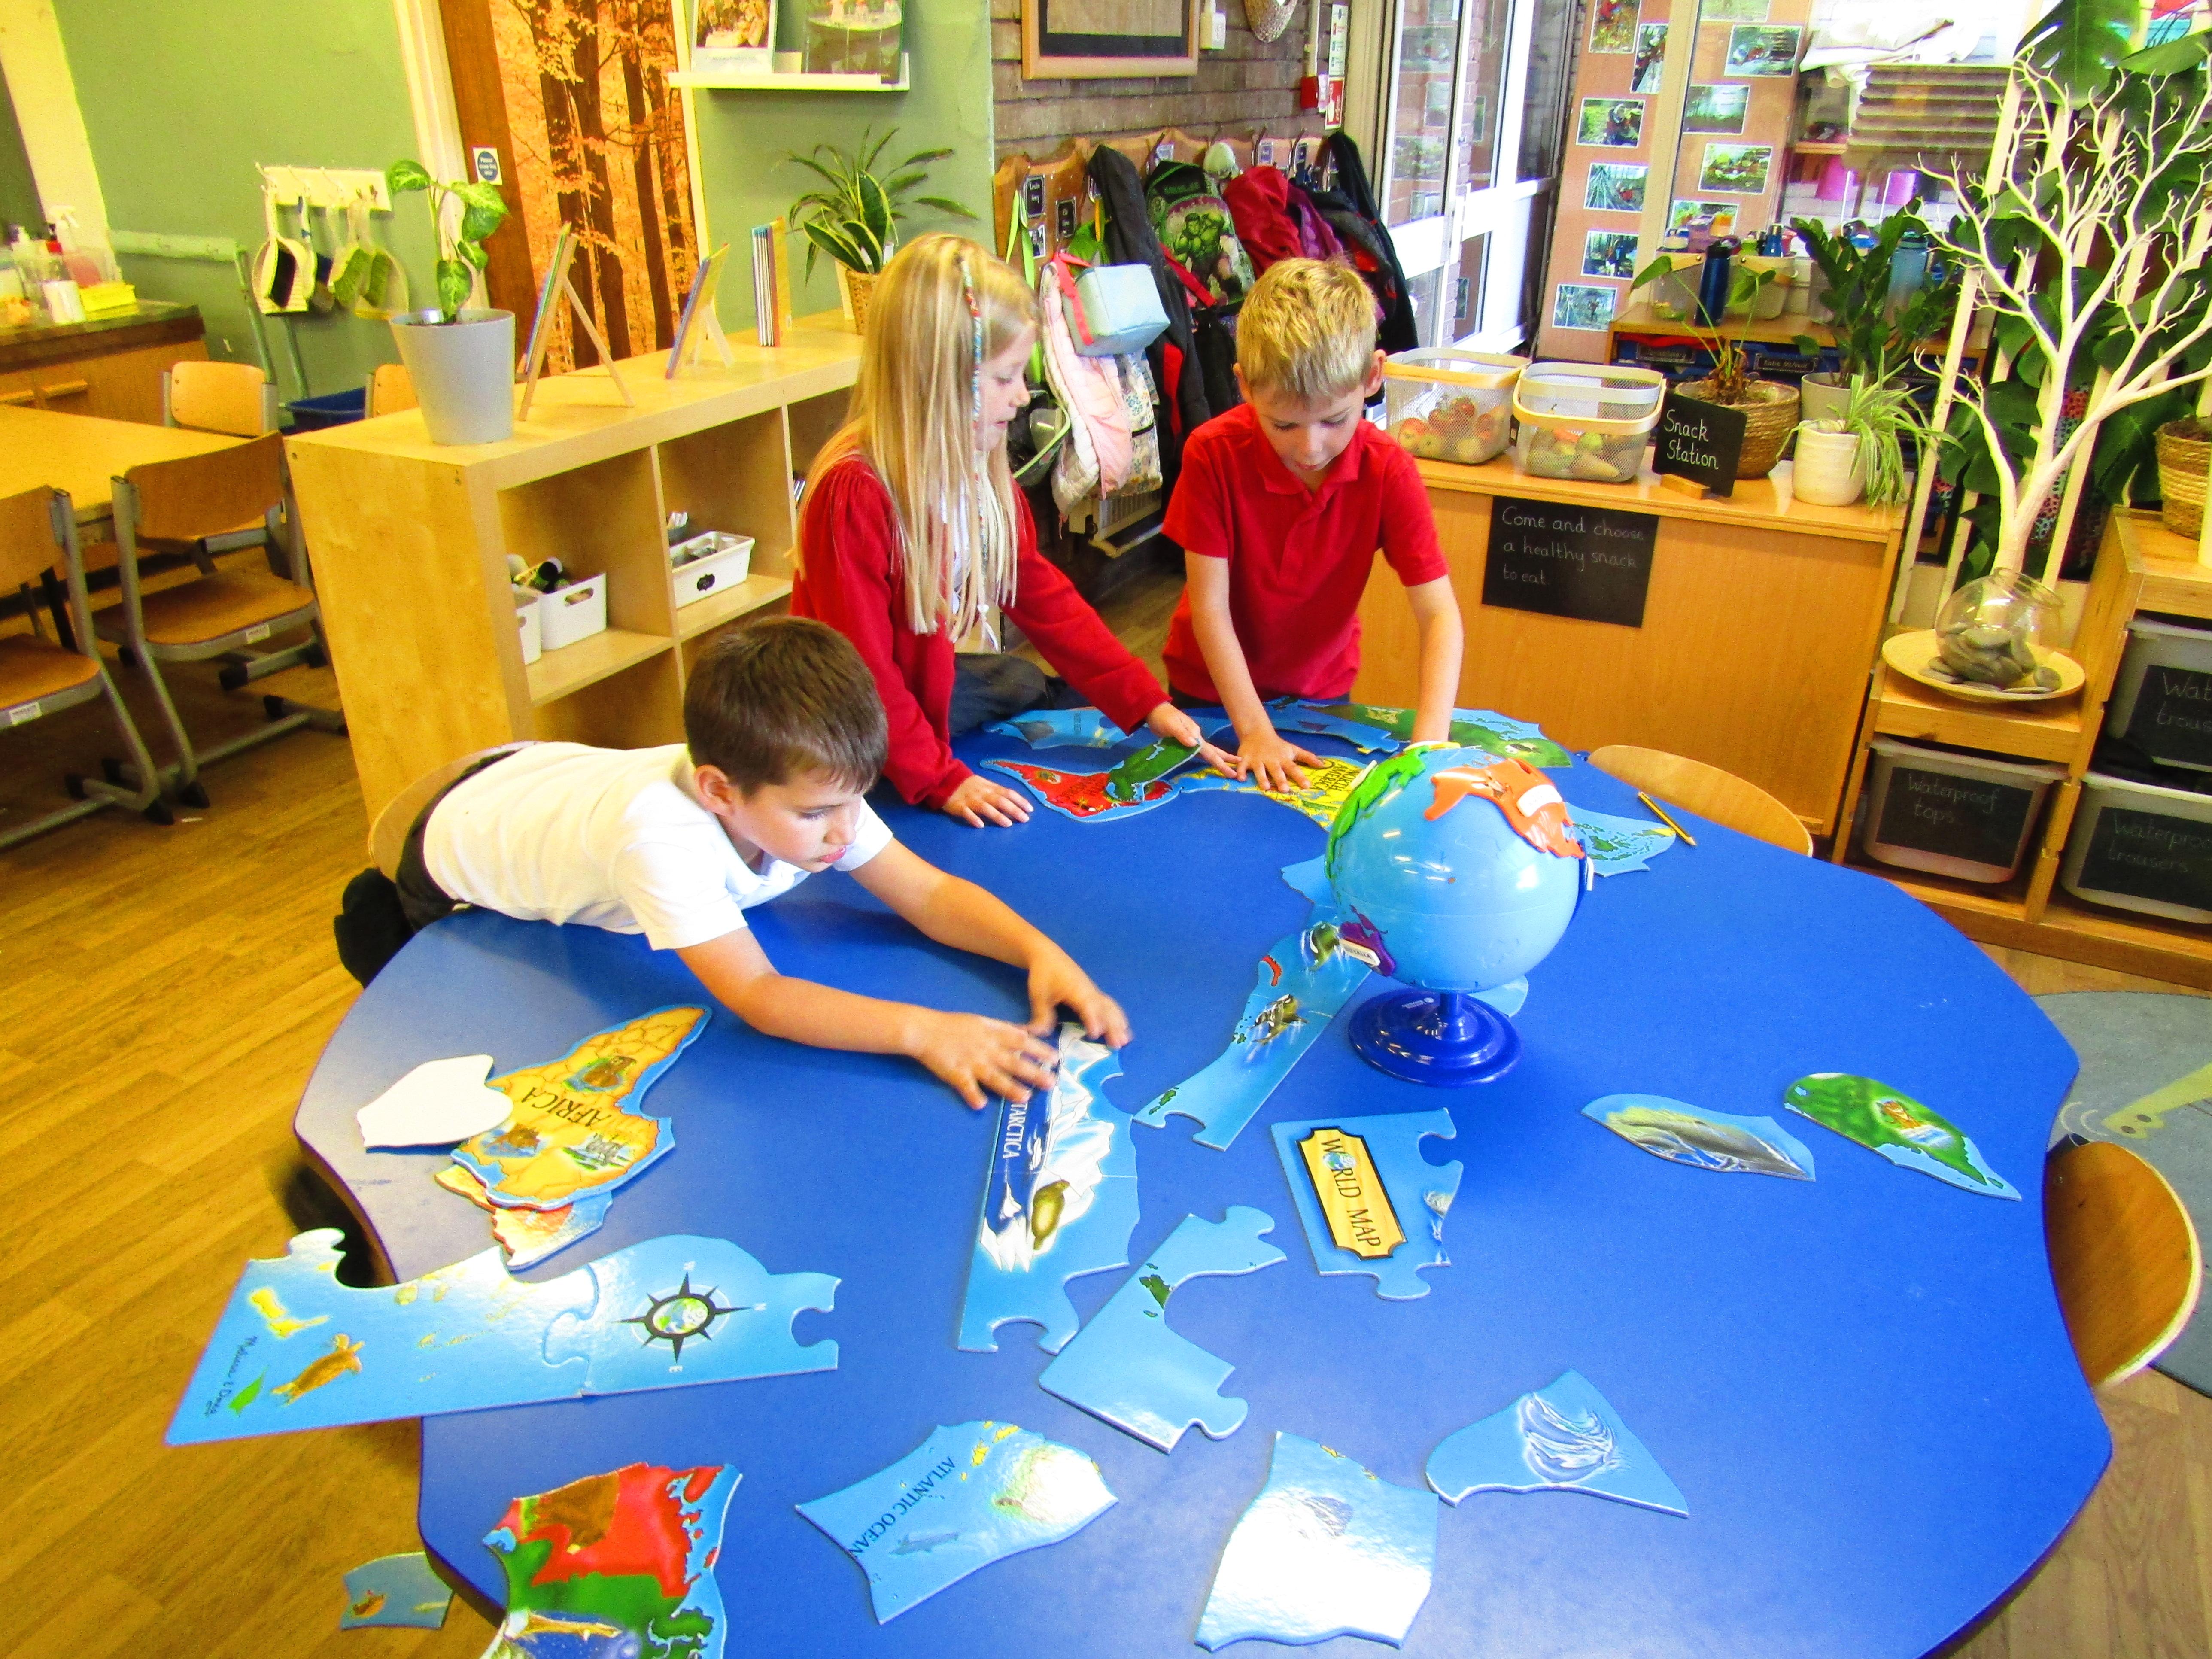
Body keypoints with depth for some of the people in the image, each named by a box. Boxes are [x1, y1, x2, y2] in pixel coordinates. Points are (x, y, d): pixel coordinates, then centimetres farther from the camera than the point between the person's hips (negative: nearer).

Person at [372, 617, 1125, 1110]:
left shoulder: (809, 790, -32)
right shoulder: (662, 833, -50)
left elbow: (930, 894, -29)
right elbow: (757, 996, -52)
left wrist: (1039, 949, -46)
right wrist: (921, 1030, -61)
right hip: (460, 859, -5)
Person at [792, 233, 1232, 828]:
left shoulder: (981, 472, -3)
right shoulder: (854, 491, -31)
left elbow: (1044, 595, 2)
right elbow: (860, 664, -28)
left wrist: (1146, 703, -1)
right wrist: (941, 780, -27)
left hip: (927, 680, 8)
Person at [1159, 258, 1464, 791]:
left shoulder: (1388, 471, -21)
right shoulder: (1213, 454, -26)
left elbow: (1439, 615, -24)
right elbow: (1209, 607, -23)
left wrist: (1430, 742, -37)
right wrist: (1254, 730, -27)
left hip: (1322, 687, 2)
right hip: (1211, 686, -1)